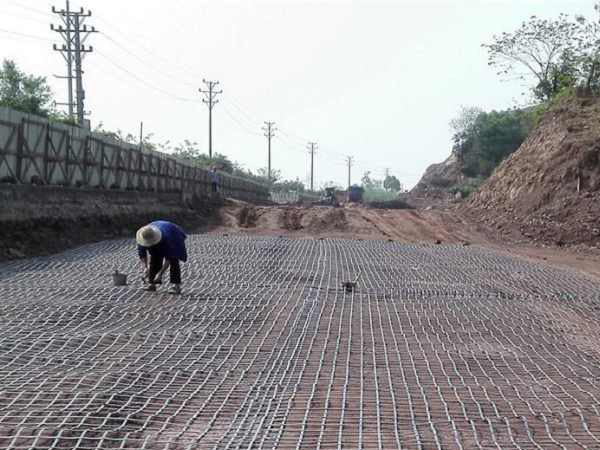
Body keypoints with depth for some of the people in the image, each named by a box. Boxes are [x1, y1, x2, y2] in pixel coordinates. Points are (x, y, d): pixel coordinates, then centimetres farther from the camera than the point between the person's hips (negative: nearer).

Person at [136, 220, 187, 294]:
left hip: (174, 238, -5)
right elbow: (142, 254, -20)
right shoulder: (142, 237, -30)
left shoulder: (165, 238, -44)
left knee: (173, 260, -19)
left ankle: (176, 286, -21)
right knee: (154, 258, -7)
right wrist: (145, 267, -33)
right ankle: (152, 283, 1)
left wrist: (160, 273, -43)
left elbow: (168, 258, -40)